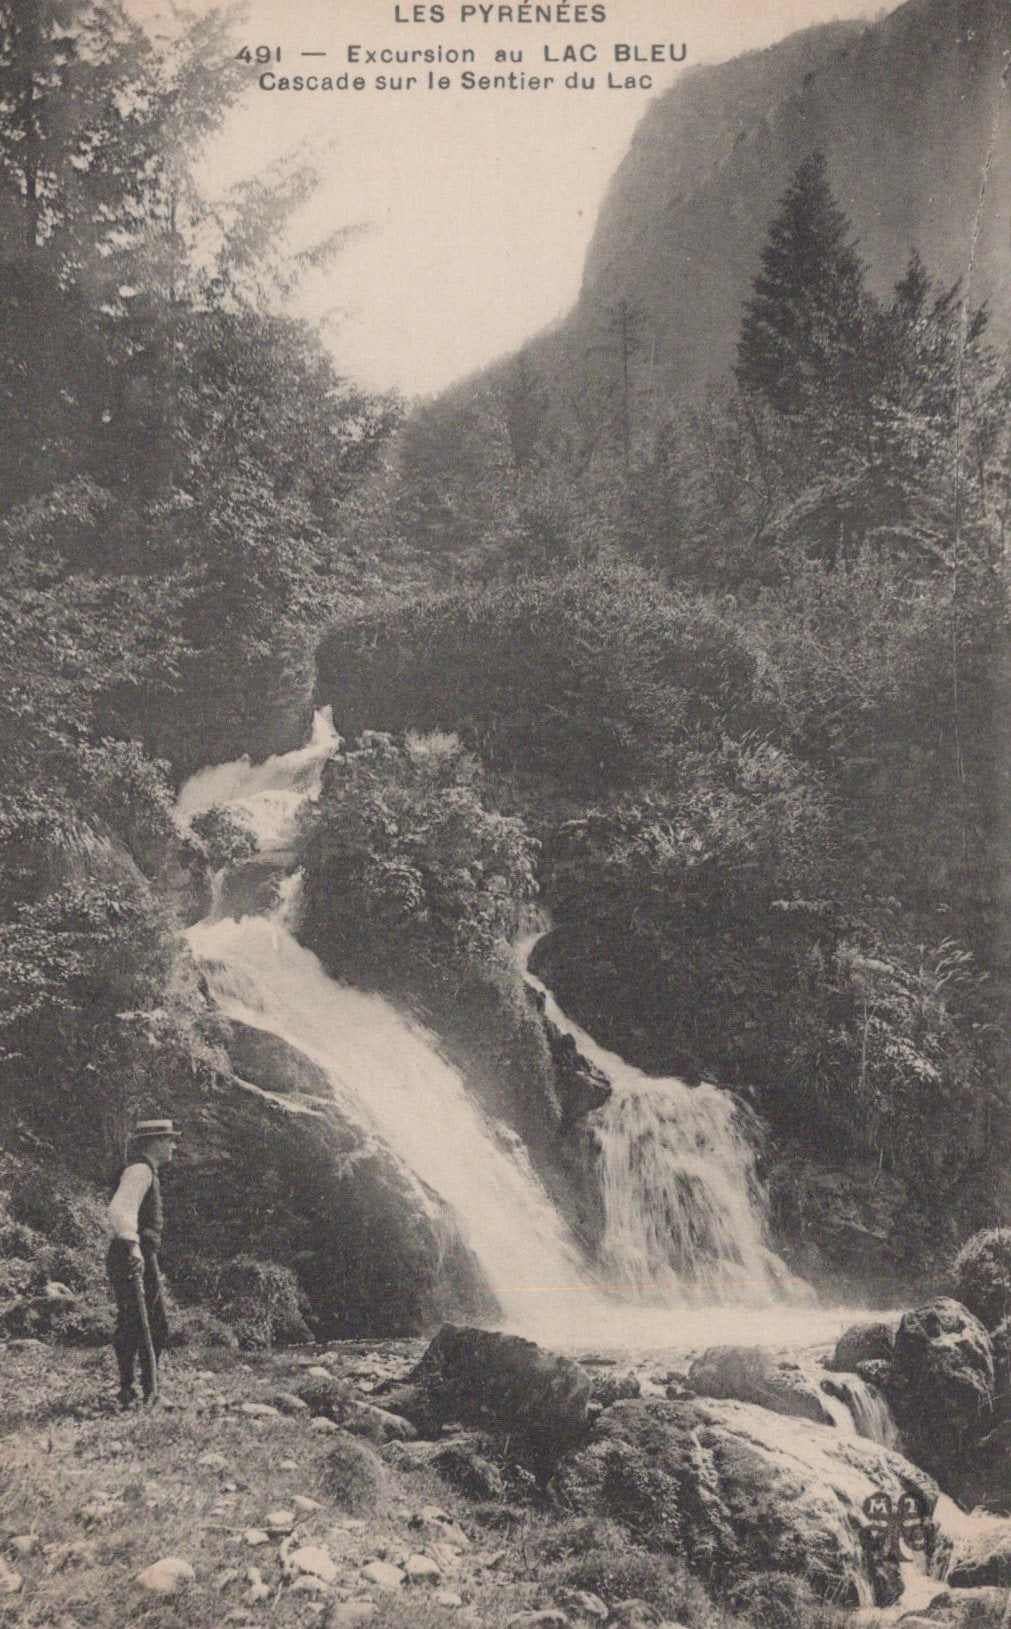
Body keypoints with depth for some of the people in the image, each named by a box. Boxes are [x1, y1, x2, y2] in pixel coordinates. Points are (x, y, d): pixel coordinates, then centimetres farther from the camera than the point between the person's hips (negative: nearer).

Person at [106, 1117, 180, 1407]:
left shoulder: (146, 1171, 21)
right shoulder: (140, 1170, -10)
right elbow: (119, 1209, -24)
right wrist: (132, 1245, -34)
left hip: (143, 1257, 11)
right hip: (133, 1257, -11)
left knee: (157, 1328, 13)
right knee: (133, 1326, -9)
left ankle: (151, 1390, 20)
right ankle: (127, 1394, -4)